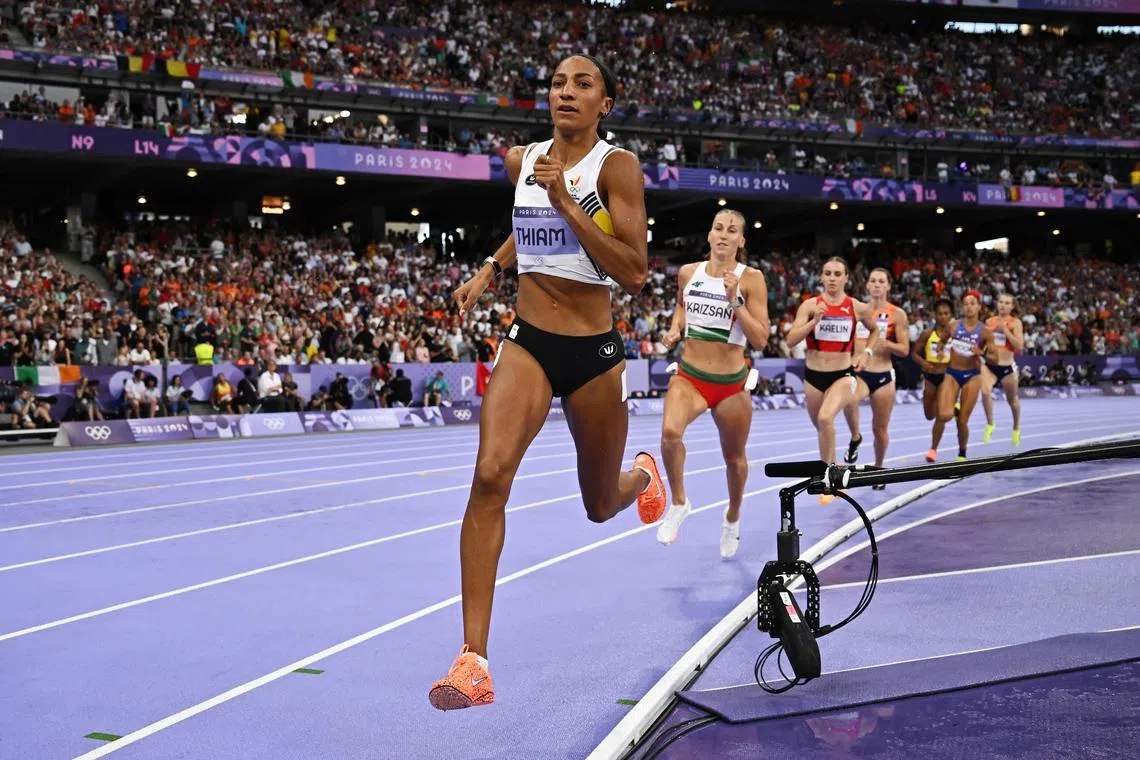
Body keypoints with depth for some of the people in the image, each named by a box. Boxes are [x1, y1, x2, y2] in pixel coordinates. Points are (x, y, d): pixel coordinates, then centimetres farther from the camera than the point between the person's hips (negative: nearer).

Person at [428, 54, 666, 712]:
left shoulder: (617, 166, -9)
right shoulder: (523, 160, 5)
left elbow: (635, 274, -18)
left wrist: (566, 204, -23)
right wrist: (490, 269, 15)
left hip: (594, 353, -2)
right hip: (528, 344, 2)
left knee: (600, 506, 16)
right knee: (490, 477, -23)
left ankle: (642, 475, 57)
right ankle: (474, 662, -22)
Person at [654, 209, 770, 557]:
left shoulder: (751, 278, -8)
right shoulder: (688, 273, 1)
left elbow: (760, 339, -12)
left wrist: (734, 301, -21)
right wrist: (675, 328, 5)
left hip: (731, 383, -1)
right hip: (689, 375, 1)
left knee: (734, 457, 15)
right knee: (670, 431, -29)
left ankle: (732, 518, 44)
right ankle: (678, 503, -5)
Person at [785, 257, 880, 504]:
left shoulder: (858, 308, -2)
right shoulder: (810, 305, -5)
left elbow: (875, 330, 18)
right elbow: (791, 340, -13)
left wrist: (866, 353, 3)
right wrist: (815, 321, -24)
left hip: (843, 375, -2)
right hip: (814, 375, 2)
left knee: (826, 418, -28)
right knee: (821, 426, 17)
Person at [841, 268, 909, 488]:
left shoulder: (897, 314, -2)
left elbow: (905, 350, -4)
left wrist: (886, 344, -21)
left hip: (883, 375, 0)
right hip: (858, 372, 1)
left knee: (880, 428, 8)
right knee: (849, 400, -34)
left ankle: (878, 468, 32)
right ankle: (855, 438, -7)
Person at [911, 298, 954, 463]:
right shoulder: (928, 333, -4)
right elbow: (915, 353, 0)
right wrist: (922, 362, -19)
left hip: (946, 376, -2)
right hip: (929, 376, 2)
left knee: (940, 415, -9)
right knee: (929, 415, 15)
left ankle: (933, 449, 1)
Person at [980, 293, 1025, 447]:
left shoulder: (1015, 322, -5)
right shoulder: (989, 322, 7)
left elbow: (1019, 346, -16)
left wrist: (1005, 330, -20)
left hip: (1007, 366, -2)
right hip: (989, 365, 2)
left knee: (1012, 399, 16)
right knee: (985, 391, -26)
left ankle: (1016, 428, 42)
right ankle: (990, 425, -8)